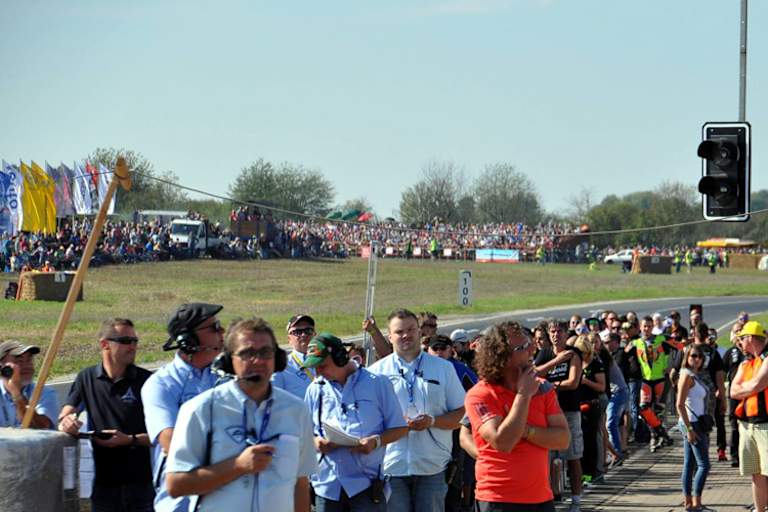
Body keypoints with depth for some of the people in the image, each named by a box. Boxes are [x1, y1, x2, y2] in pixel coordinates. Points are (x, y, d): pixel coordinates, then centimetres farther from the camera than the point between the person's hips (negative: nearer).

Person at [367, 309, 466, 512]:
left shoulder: (443, 368, 10)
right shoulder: (378, 371, 8)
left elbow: (461, 413, 8)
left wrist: (432, 421, -11)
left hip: (432, 467, 0)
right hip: (391, 465, 0)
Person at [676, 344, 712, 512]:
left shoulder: (695, 375, 14)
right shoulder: (687, 376, -14)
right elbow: (680, 405, -19)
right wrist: (689, 429, -21)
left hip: (696, 424, 9)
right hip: (692, 424, -9)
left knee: (689, 465, 9)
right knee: (704, 465, -8)